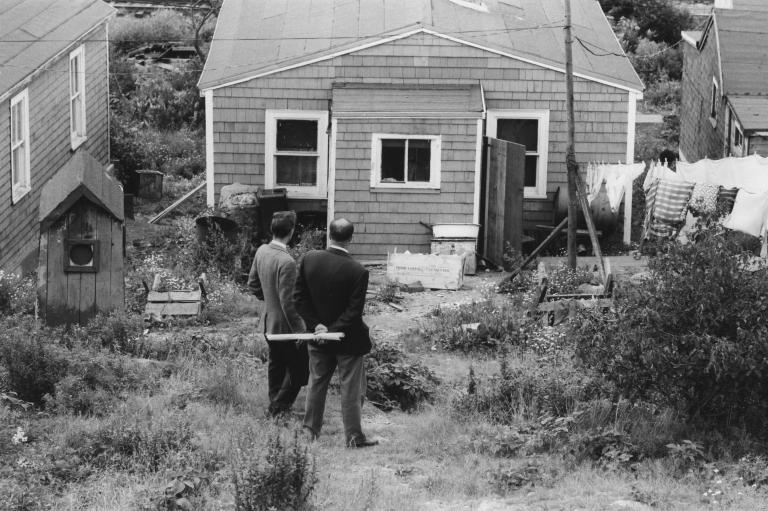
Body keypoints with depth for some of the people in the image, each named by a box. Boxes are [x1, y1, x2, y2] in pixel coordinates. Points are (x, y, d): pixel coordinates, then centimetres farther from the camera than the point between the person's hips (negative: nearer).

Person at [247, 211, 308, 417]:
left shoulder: (262, 251, -3)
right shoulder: (286, 262, -28)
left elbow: (253, 283, 10)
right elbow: (288, 302, -26)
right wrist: (299, 331, -18)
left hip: (268, 321, 9)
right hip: (285, 325, -9)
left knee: (276, 365, 23)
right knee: (299, 368, 8)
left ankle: (275, 406, 35)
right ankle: (278, 407, 13)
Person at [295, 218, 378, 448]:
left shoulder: (309, 259, -9)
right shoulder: (358, 271, -21)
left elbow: (300, 297, -4)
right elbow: (354, 312, -21)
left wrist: (316, 324, -5)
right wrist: (333, 331, -14)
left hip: (318, 337, 4)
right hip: (348, 340, -4)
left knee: (316, 383, 19)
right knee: (351, 389, 7)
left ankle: (310, 429, 28)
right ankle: (354, 437, 13)